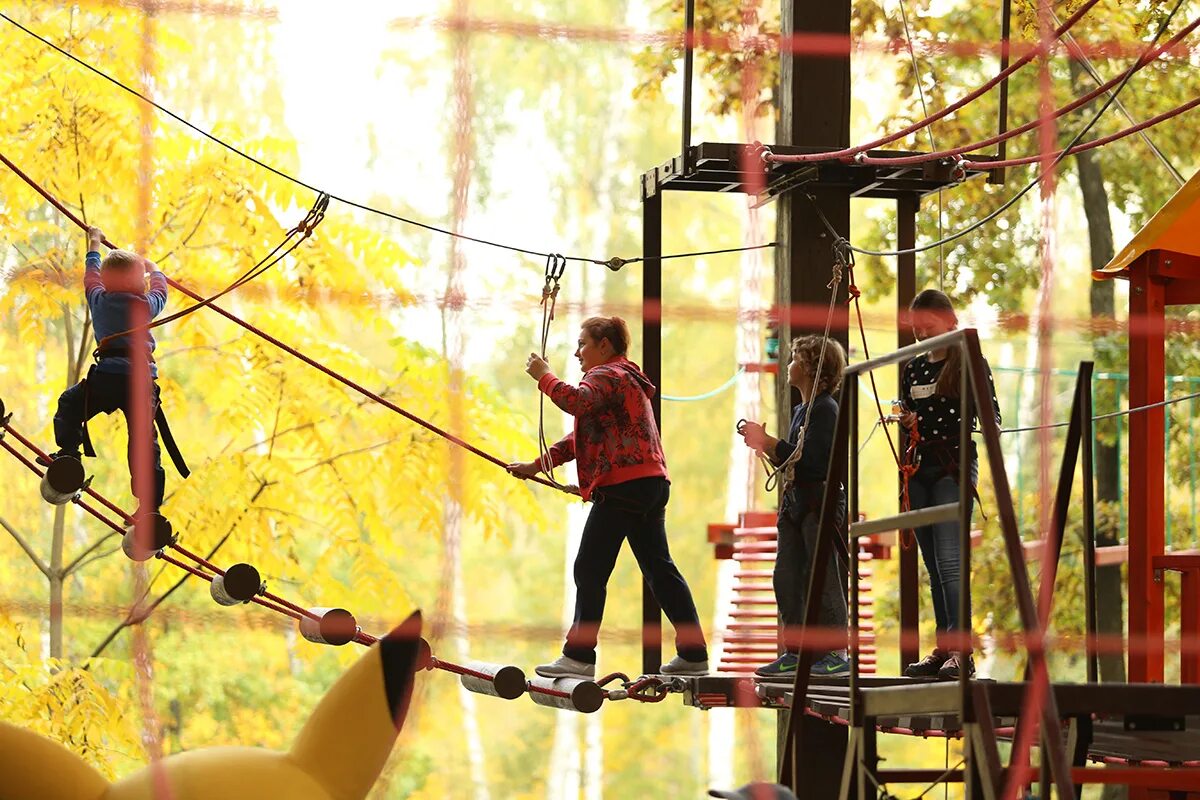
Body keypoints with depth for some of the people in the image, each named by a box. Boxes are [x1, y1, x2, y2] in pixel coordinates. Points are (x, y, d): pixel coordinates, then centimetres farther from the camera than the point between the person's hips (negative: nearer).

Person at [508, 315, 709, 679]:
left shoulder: (607, 376, -6)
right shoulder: (627, 378, 27)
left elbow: (576, 402, -29)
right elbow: (584, 435, 25)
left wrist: (543, 376, -15)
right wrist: (538, 465, 19)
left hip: (623, 485, -10)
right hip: (652, 483, 10)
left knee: (590, 571, -6)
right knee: (659, 569, 12)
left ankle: (579, 656, -7)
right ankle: (693, 653, 11)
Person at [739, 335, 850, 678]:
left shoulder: (825, 408, -12)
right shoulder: (801, 410, 18)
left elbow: (809, 458, -21)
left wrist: (767, 441, -16)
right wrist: (763, 445, 8)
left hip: (823, 503, -10)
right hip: (796, 503, 10)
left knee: (823, 579, -8)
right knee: (787, 579, 7)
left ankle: (836, 653, -6)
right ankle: (793, 652, 10)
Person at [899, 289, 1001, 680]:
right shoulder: (912, 369, 14)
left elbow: (992, 415, -4)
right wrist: (905, 422, 0)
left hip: (955, 470, -6)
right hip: (919, 470, 6)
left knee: (950, 560, -16)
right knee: (933, 565, 6)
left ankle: (961, 650, -20)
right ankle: (943, 647, 8)